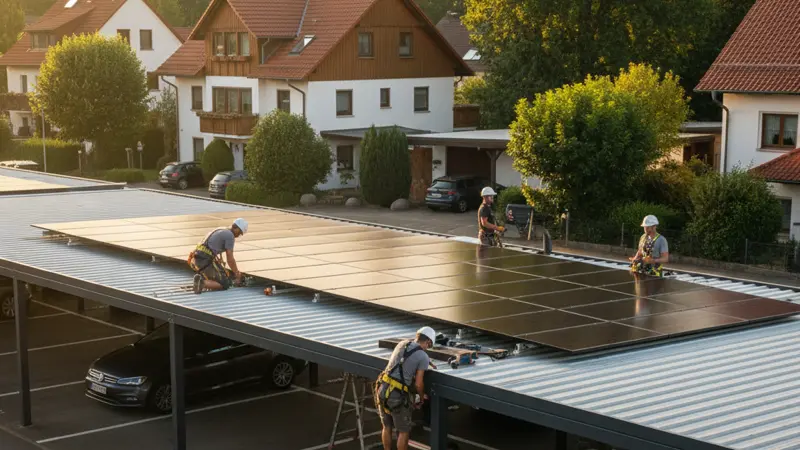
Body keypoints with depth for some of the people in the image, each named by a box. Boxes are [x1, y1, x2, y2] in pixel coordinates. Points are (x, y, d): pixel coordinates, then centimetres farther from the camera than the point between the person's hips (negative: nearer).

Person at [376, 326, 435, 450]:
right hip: (397, 396, -7)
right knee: (404, 430, 12)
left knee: (387, 427, 23)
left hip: (382, 389, 7)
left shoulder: (402, 343, 13)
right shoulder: (423, 357, -7)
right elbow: (418, 384, -6)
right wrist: (421, 398, 14)